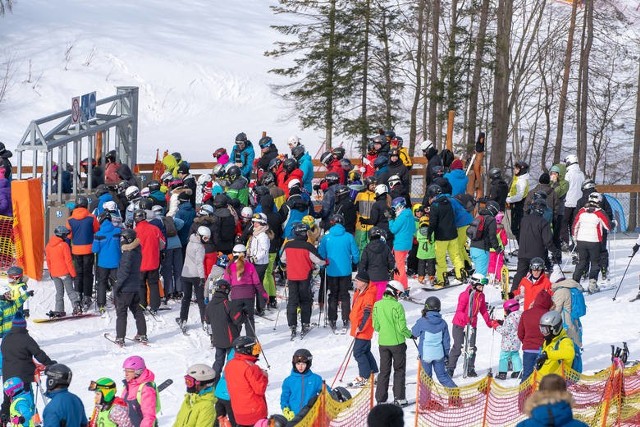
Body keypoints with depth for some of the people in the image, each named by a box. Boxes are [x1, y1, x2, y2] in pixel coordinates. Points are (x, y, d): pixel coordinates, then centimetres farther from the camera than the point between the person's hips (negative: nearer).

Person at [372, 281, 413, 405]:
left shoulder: (377, 305, -1)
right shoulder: (397, 306, -16)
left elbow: (375, 326, 4)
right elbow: (402, 327, -15)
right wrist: (410, 335, 3)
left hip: (382, 343, 4)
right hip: (397, 342, -4)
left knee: (384, 371, 13)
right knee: (399, 370, 11)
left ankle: (381, 399, 11)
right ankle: (399, 398, 10)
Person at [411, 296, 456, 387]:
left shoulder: (422, 322, -15)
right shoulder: (442, 323, -4)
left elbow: (414, 333, 3)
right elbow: (446, 340, 4)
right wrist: (446, 354, 16)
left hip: (426, 354, -3)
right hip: (439, 354, 3)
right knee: (442, 375, 14)